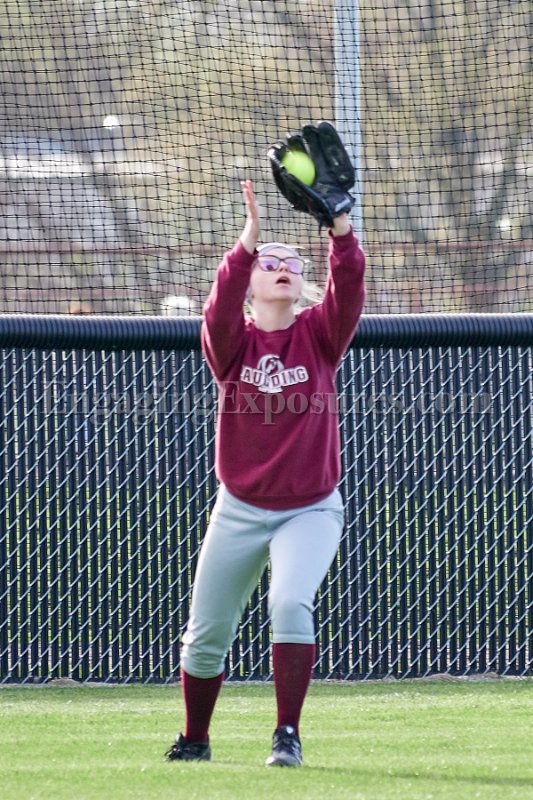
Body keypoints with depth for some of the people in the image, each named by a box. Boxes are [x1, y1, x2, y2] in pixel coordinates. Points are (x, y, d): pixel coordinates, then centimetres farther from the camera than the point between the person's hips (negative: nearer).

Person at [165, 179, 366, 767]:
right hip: (241, 511, 1)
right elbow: (220, 309, -27)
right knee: (207, 633, 8)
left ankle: (287, 735, -23)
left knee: (290, 603, -27)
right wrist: (250, 237, -40)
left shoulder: (319, 335, -3)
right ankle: (194, 740, 31)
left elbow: (348, 291, -22)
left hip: (312, 509, -1)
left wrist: (339, 222, -39)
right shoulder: (233, 342, -5)